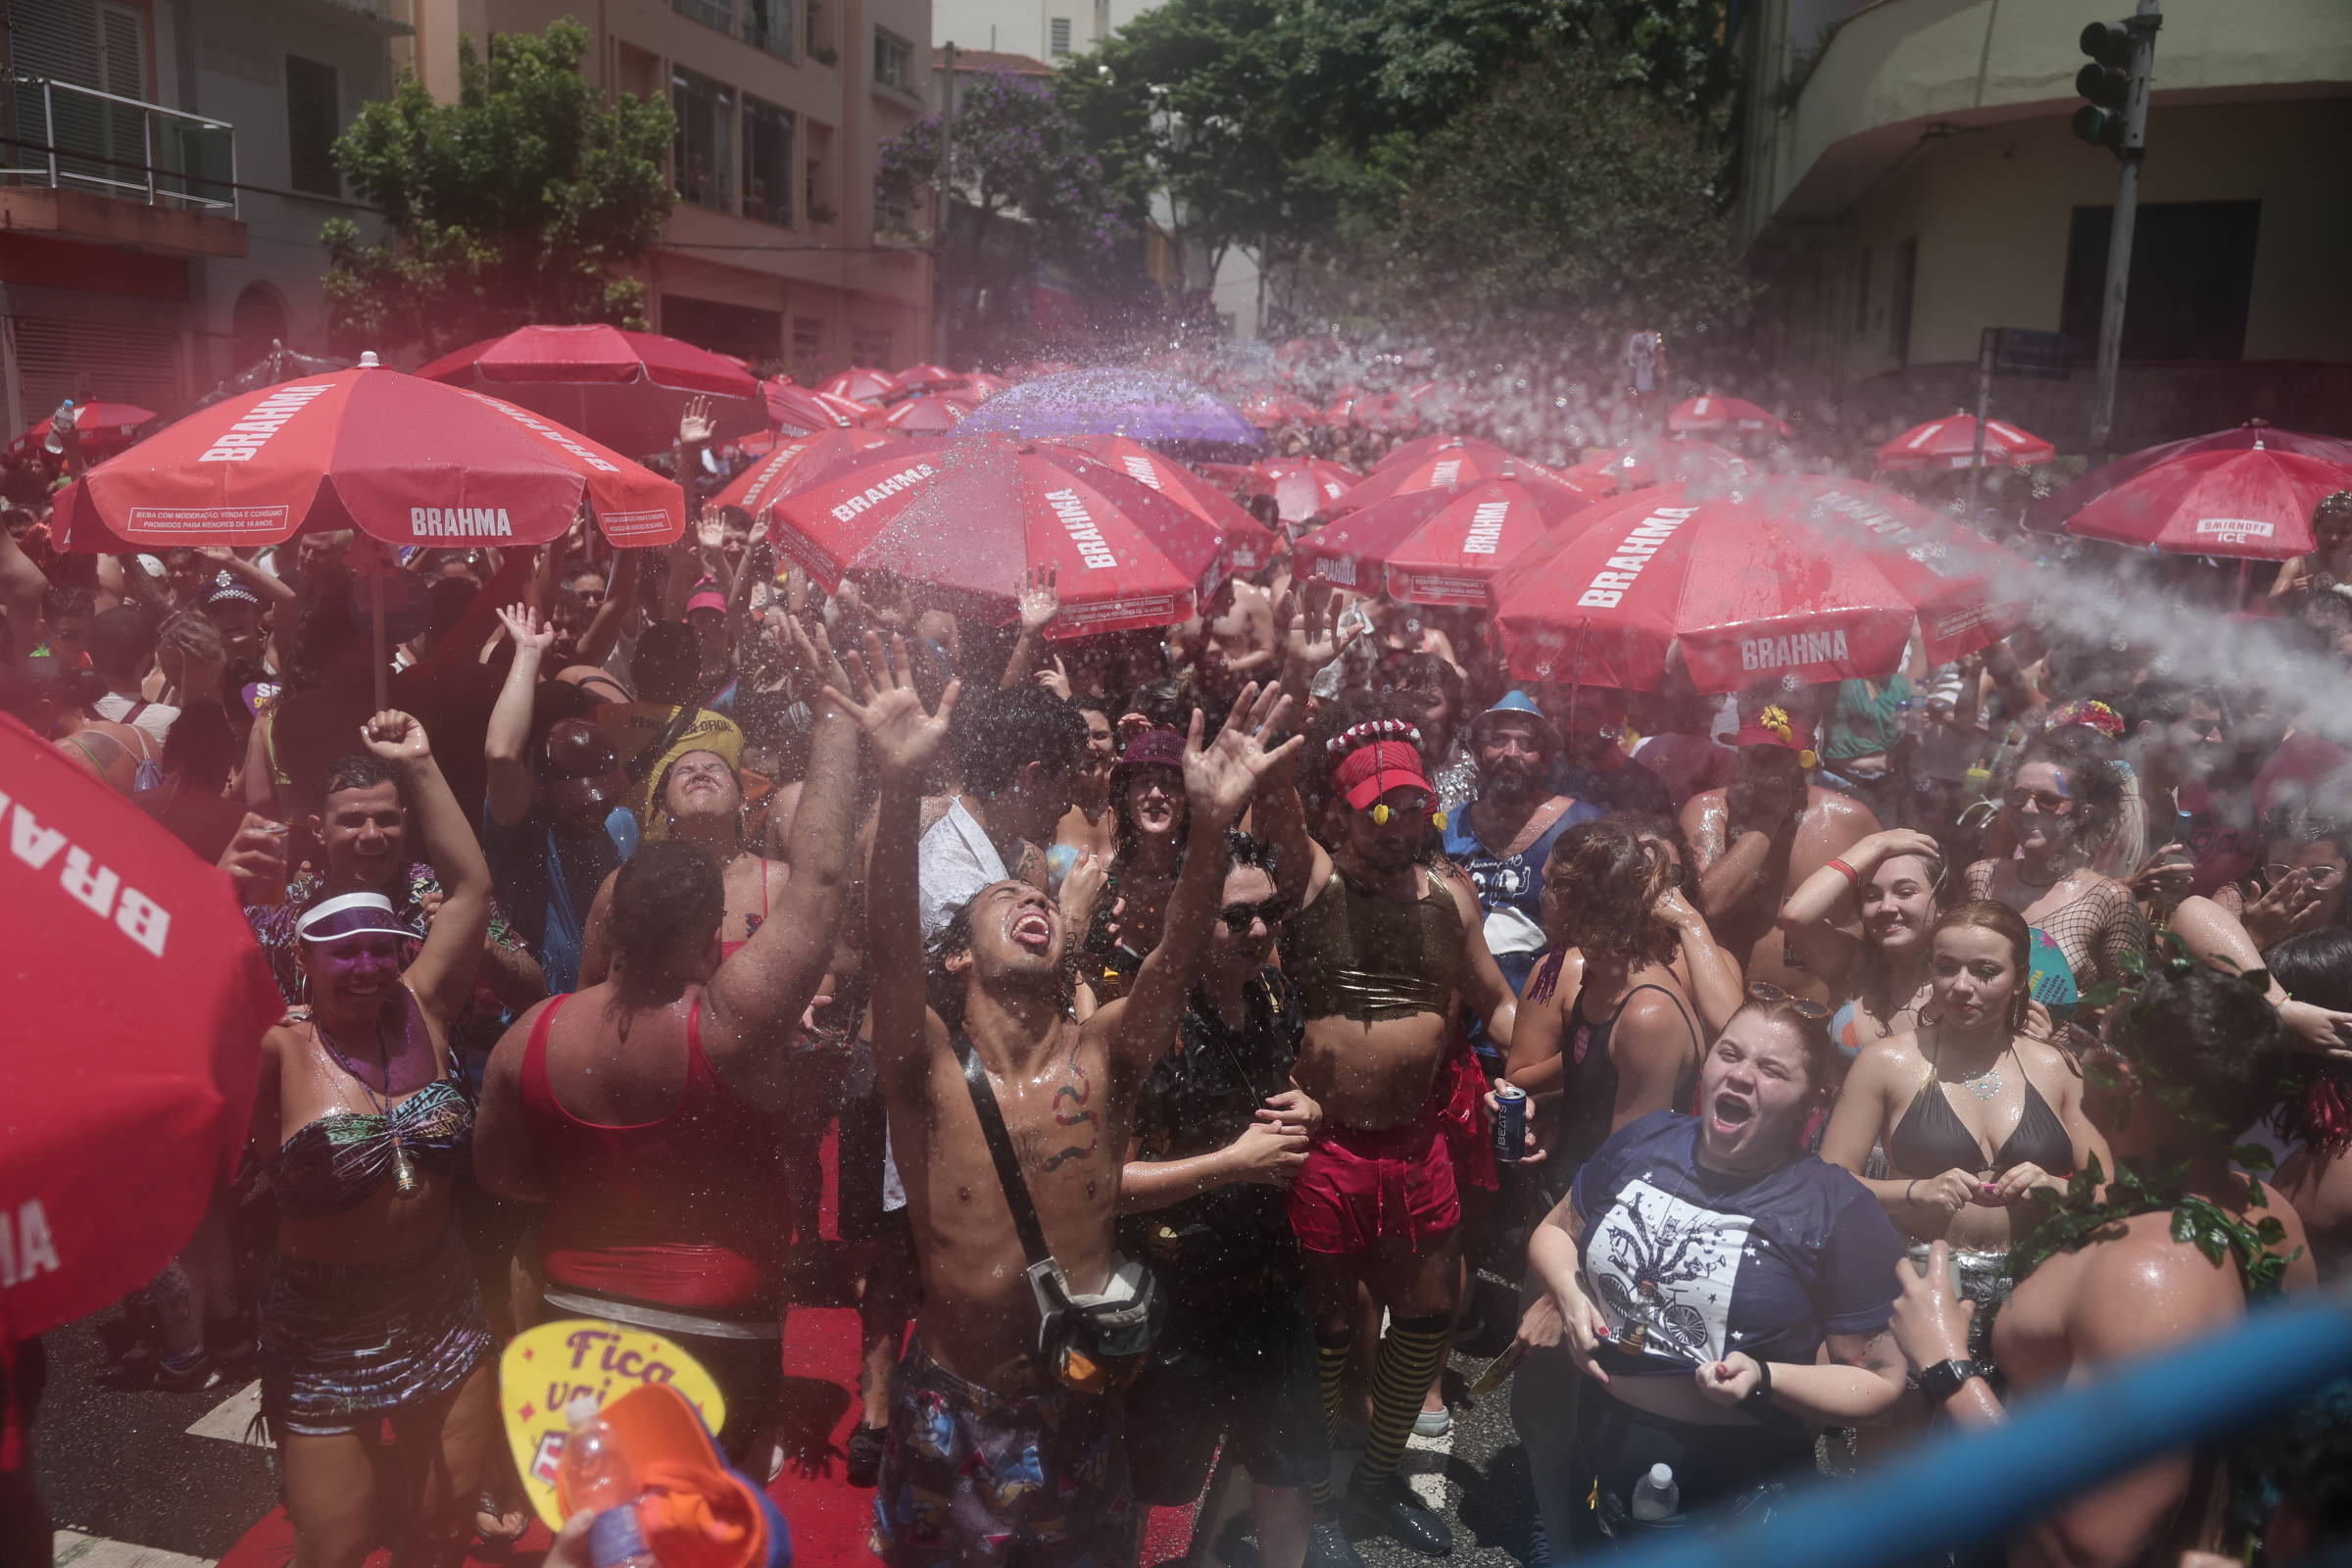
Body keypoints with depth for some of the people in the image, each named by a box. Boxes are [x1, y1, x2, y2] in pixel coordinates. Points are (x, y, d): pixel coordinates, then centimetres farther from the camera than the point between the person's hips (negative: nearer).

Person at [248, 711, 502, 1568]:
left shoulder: (420, 1009, -5)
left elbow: (471, 884, -6)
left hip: (442, 1307, 4)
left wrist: (419, 769, -10)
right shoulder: (277, 1049, -15)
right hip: (325, 1330, -4)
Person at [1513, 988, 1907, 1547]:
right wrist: (1568, 1296, -8)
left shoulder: (1839, 1213, -14)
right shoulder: (1644, 1140, -2)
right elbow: (1555, 1230, 12)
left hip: (1731, 1494, -4)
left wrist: (1763, 1379, -26)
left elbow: (1879, 1382, -11)